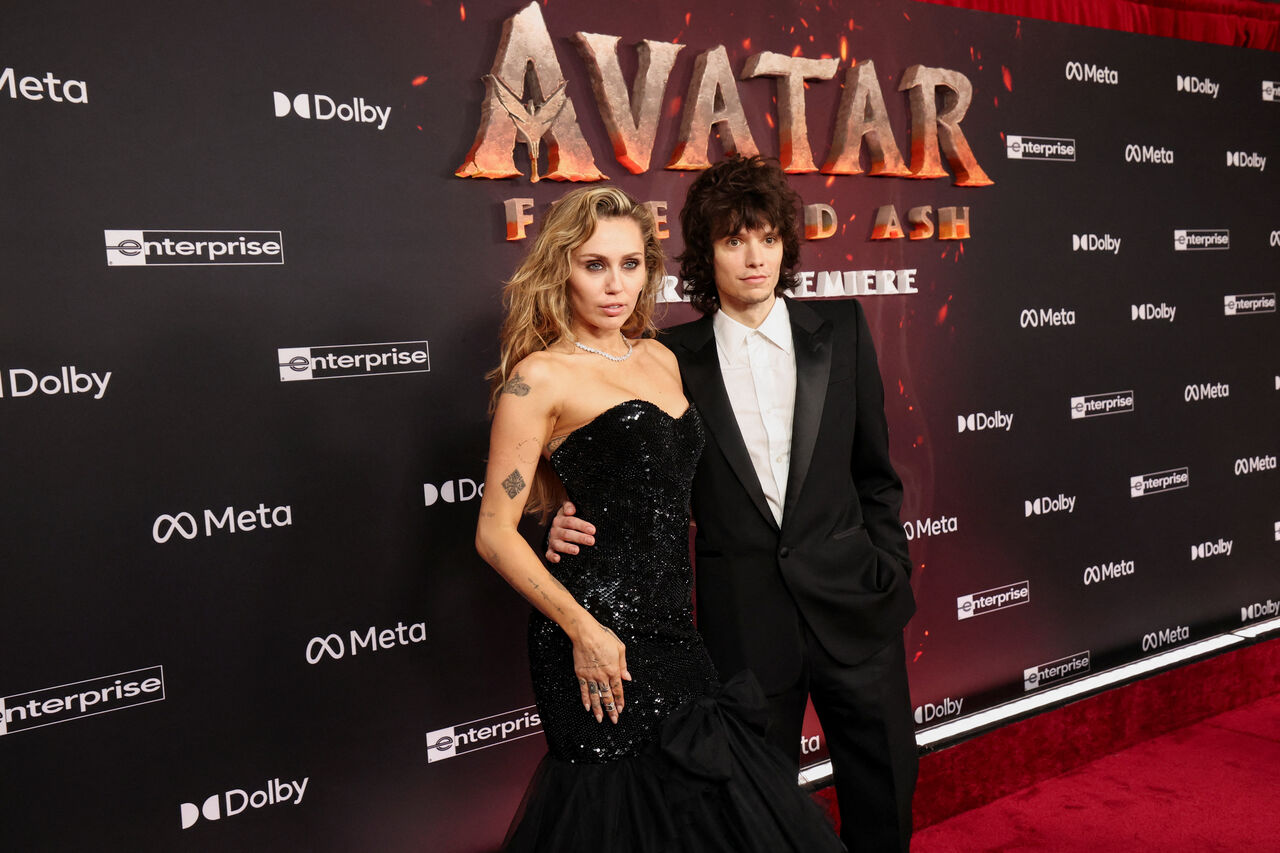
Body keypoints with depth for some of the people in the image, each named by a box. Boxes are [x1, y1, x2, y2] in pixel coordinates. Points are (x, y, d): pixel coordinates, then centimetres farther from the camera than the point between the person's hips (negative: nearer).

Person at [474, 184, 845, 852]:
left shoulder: (662, 359, 12)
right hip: (599, 637, -7)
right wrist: (582, 629, -17)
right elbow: (495, 533, -11)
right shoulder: (539, 376, -9)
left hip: (670, 625, 7)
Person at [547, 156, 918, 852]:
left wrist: (887, 572, 4)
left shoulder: (839, 329, 3)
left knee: (886, 790, 14)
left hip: (851, 604, 2)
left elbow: (874, 469, 7)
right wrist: (574, 524, -15)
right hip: (743, 619, -1)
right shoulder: (673, 357, -3)